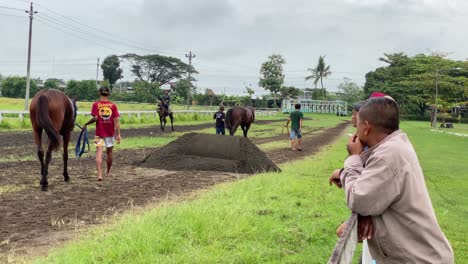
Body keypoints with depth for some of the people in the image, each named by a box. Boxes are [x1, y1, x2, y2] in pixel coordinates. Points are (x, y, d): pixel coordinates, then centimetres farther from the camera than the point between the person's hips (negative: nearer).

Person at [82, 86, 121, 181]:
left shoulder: (96, 104, -4)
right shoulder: (113, 105, -1)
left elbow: (95, 118, -14)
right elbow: (116, 121, -5)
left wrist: (86, 124, 1)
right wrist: (118, 134, -3)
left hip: (99, 133, -2)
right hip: (110, 133, 2)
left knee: (99, 152, -3)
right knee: (109, 152, 17)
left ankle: (99, 174, -15)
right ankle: (108, 171, 34)